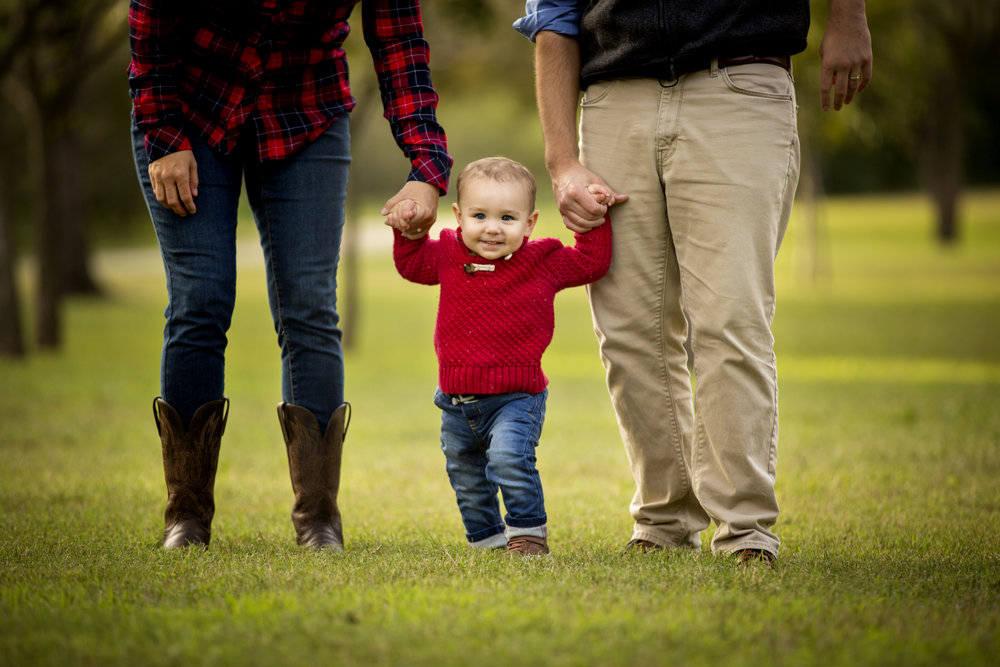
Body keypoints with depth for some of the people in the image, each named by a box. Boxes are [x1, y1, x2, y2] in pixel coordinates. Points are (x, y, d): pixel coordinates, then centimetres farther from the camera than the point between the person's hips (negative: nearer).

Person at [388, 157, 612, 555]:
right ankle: (488, 537, 36)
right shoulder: (447, 256, 2)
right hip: (457, 400, 5)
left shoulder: (543, 262, -4)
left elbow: (592, 263, 7)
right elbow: (411, 264, 21)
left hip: (515, 397, -5)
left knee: (509, 458, -27)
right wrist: (408, 231, 6)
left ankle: (527, 529, -10)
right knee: (466, 478, 16)